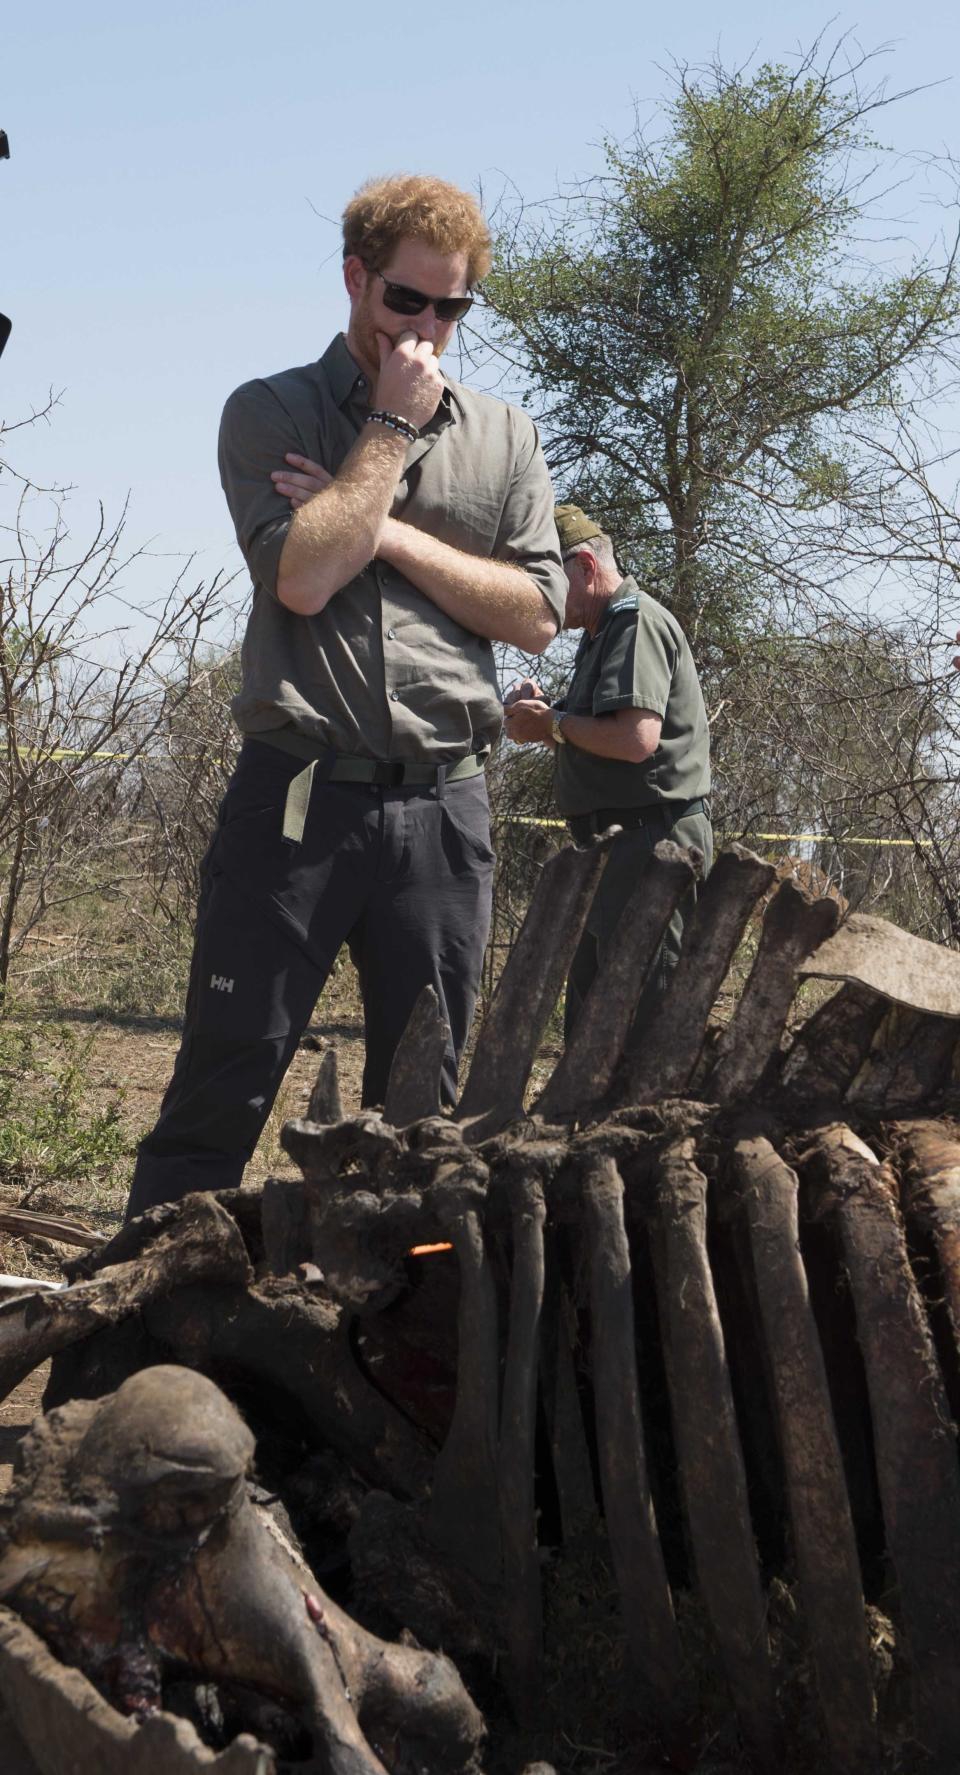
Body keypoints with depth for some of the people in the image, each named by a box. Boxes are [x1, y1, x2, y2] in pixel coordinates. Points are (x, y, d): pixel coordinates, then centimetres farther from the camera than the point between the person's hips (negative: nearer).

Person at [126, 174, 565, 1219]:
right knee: (222, 1091, -3)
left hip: (441, 807, 3)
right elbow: (304, 577, -10)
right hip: (299, 790, -3)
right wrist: (393, 426, -3)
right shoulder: (269, 413, 7)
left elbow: (536, 617, 4)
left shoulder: (504, 438, 15)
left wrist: (386, 531, -4)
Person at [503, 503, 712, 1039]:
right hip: (622, 849, 11)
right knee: (590, 1014, 15)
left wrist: (555, 724, -10)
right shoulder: (605, 630, 22)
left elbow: (636, 738, -25)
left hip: (649, 837, -11)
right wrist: (543, 715, 5)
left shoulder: (637, 622, -11)